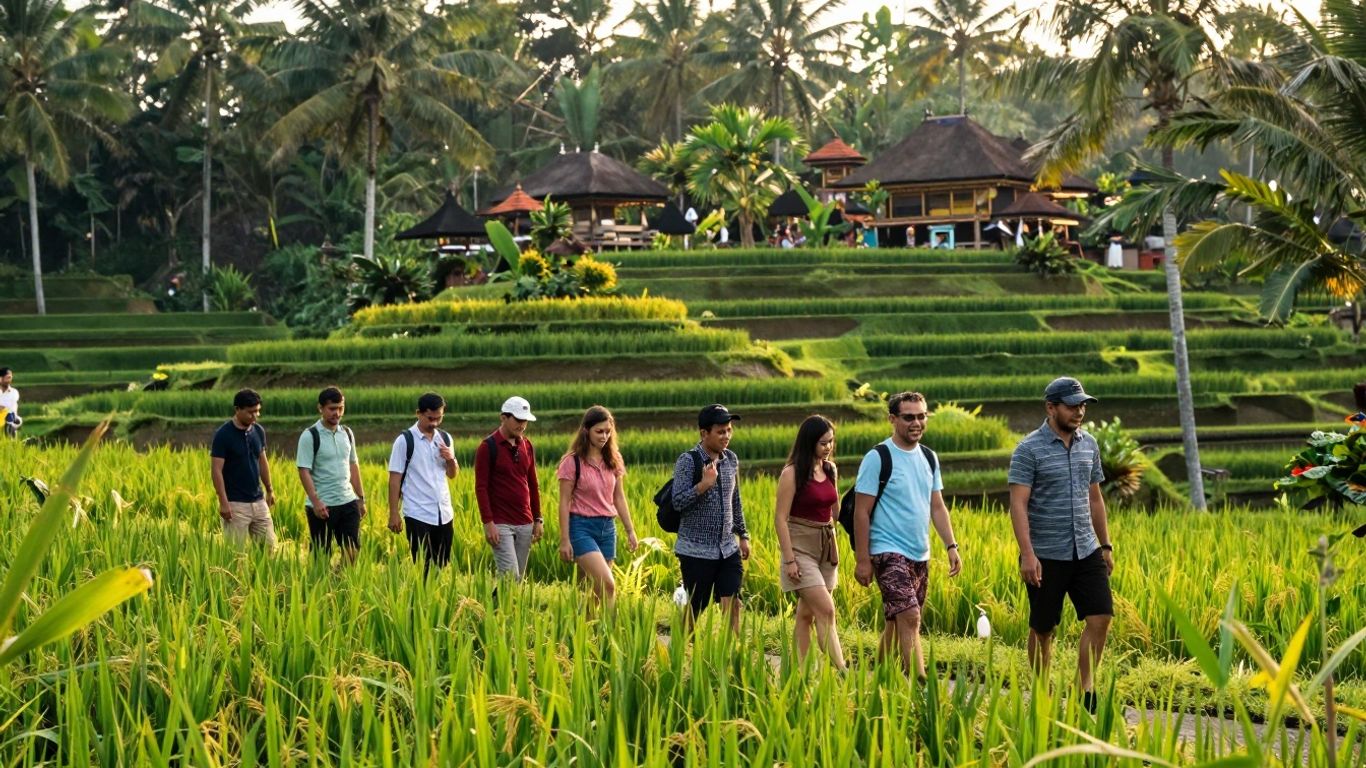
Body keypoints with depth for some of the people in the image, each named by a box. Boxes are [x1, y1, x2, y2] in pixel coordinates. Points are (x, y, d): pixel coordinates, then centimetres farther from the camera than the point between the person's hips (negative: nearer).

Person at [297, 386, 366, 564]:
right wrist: (316, 501, -22)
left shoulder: (347, 433, 9)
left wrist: (361, 498, 13)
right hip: (322, 506, -5)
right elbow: (304, 471, -14)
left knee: (352, 549, 4)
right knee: (322, 554, 3)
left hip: (348, 502, 5)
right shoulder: (310, 436, -10)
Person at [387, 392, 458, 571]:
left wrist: (451, 459, -5)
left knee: (442, 567, 6)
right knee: (423, 567, -6)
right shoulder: (405, 441, -5)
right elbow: (395, 480, -4)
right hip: (417, 516, -5)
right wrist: (394, 514, -8)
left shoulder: (445, 438, 10)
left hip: (444, 515, 5)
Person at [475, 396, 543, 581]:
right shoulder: (488, 447, -7)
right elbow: (481, 487, -10)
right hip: (500, 523, -6)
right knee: (510, 576, -14)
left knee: (519, 578, 6)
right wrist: (488, 523, -16)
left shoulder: (527, 446, 11)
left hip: (525, 524, 6)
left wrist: (538, 519, 14)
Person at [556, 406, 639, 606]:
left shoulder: (613, 460, 8)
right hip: (582, 526, -5)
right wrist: (564, 540, -10)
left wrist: (630, 530, 12)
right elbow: (564, 502, -7)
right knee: (607, 584, -19)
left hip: (607, 527, 5)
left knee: (593, 589, 5)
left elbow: (619, 498, 15)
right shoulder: (572, 462, -8)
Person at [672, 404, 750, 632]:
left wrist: (743, 535, 19)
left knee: (732, 603, -6)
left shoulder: (731, 459, 8)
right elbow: (678, 502, -17)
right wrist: (704, 484, -28)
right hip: (697, 551, -5)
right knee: (695, 607, 4)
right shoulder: (688, 461, -10)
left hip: (728, 549, 5)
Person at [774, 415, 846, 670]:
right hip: (800, 547, -6)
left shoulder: (830, 470, 9)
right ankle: (842, 672, -16)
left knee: (807, 614, 10)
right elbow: (780, 518, -11)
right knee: (826, 611, -13)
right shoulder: (792, 474, -10)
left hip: (826, 546, 6)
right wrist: (789, 560, -16)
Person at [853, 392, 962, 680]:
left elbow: (937, 507, 16)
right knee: (910, 617, -18)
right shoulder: (878, 458, -10)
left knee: (896, 621, 13)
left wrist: (951, 546, 6)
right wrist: (862, 560, -12)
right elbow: (862, 512, -9)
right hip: (889, 553, -7)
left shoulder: (928, 458, 11)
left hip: (920, 555, 7)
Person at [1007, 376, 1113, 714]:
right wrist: (1027, 554, -22)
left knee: (1100, 617, -6)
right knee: (1043, 628, 5)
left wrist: (1105, 546, 16)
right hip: (1046, 556, -5)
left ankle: (1086, 692, 0)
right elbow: (1018, 504, -15)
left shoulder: (1089, 445, 9)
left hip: (1085, 550, 5)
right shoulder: (1029, 450, -10)